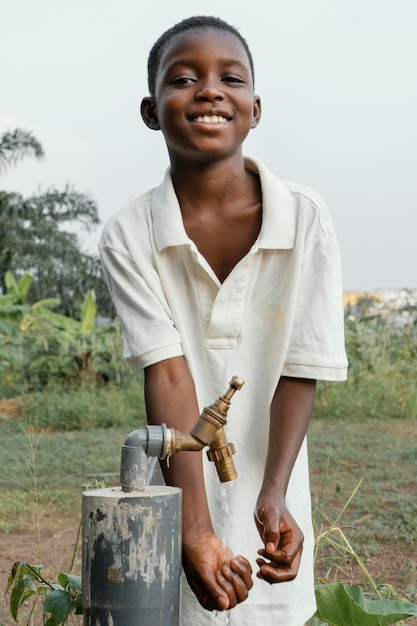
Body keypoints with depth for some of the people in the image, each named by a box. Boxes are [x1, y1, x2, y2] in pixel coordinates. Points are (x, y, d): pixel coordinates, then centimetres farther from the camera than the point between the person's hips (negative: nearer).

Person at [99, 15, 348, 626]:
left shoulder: (306, 219, -10)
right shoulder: (129, 237, -10)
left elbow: (301, 370, -12)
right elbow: (166, 374, -17)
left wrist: (273, 499, -23)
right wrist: (195, 529, -24)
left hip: (272, 498, 1)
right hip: (179, 496, 0)